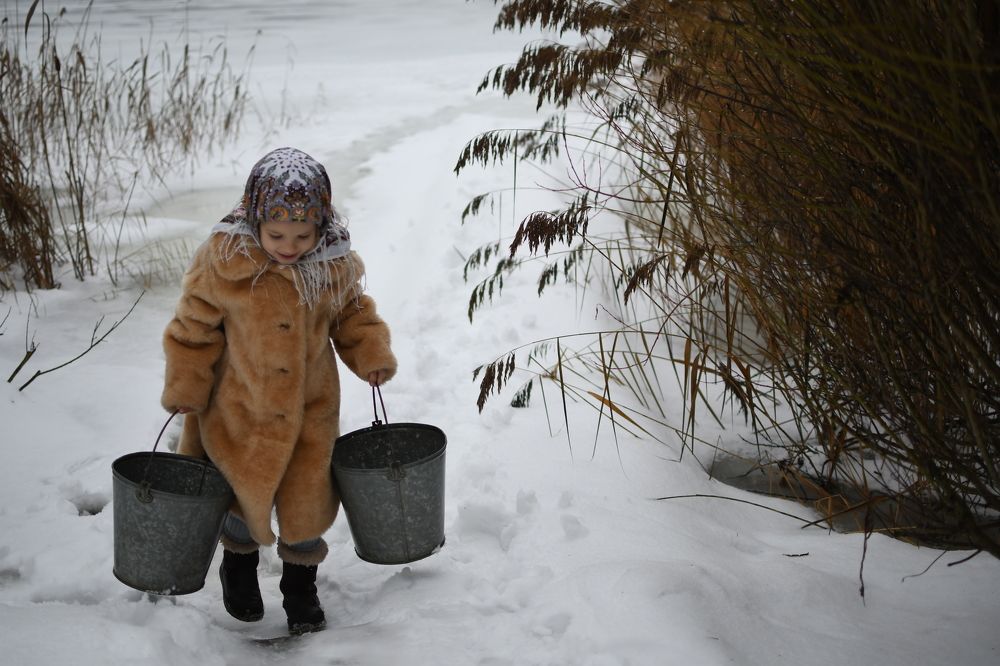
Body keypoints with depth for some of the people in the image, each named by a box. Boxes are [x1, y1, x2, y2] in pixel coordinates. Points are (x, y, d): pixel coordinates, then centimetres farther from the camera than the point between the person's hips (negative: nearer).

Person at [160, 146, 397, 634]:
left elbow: (352, 312, 8)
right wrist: (185, 388, -6)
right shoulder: (224, 261, -20)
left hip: (310, 410, 2)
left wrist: (372, 354, -5)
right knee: (243, 493, 16)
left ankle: (300, 584, 34)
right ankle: (238, 565, 46)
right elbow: (194, 326, -9)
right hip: (240, 409, -1)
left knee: (306, 502, 8)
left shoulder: (336, 264, -11)